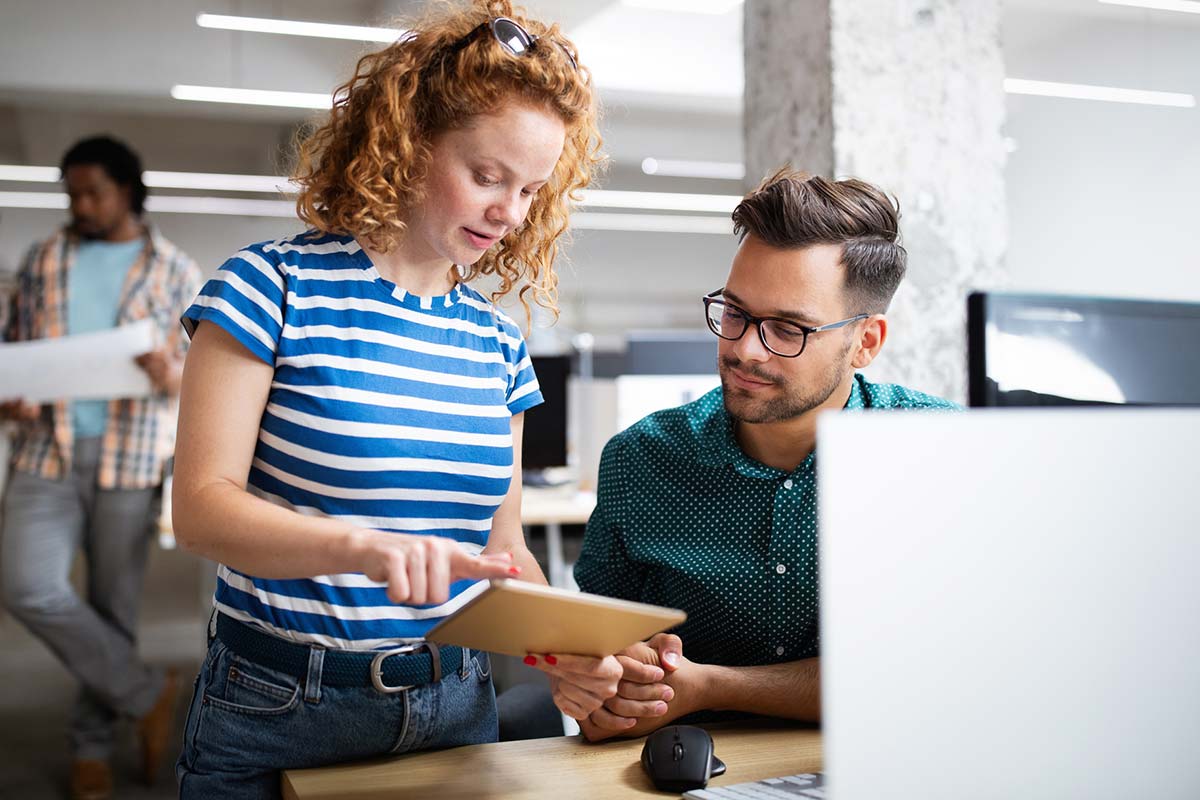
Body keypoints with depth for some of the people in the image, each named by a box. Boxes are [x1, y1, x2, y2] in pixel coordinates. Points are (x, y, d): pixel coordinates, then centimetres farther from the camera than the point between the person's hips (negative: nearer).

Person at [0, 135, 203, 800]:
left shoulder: (175, 270, 4)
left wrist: (170, 377, -21)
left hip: (130, 457, -2)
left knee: (114, 605, 5)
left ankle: (92, 746, 23)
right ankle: (148, 693, 4)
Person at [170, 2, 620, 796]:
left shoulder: (498, 341, 5)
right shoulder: (275, 287, -9)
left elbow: (499, 543, 8)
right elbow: (202, 505, -16)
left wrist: (565, 650, -10)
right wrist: (361, 546, -33)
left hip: (455, 711, 5)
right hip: (276, 721, -4)